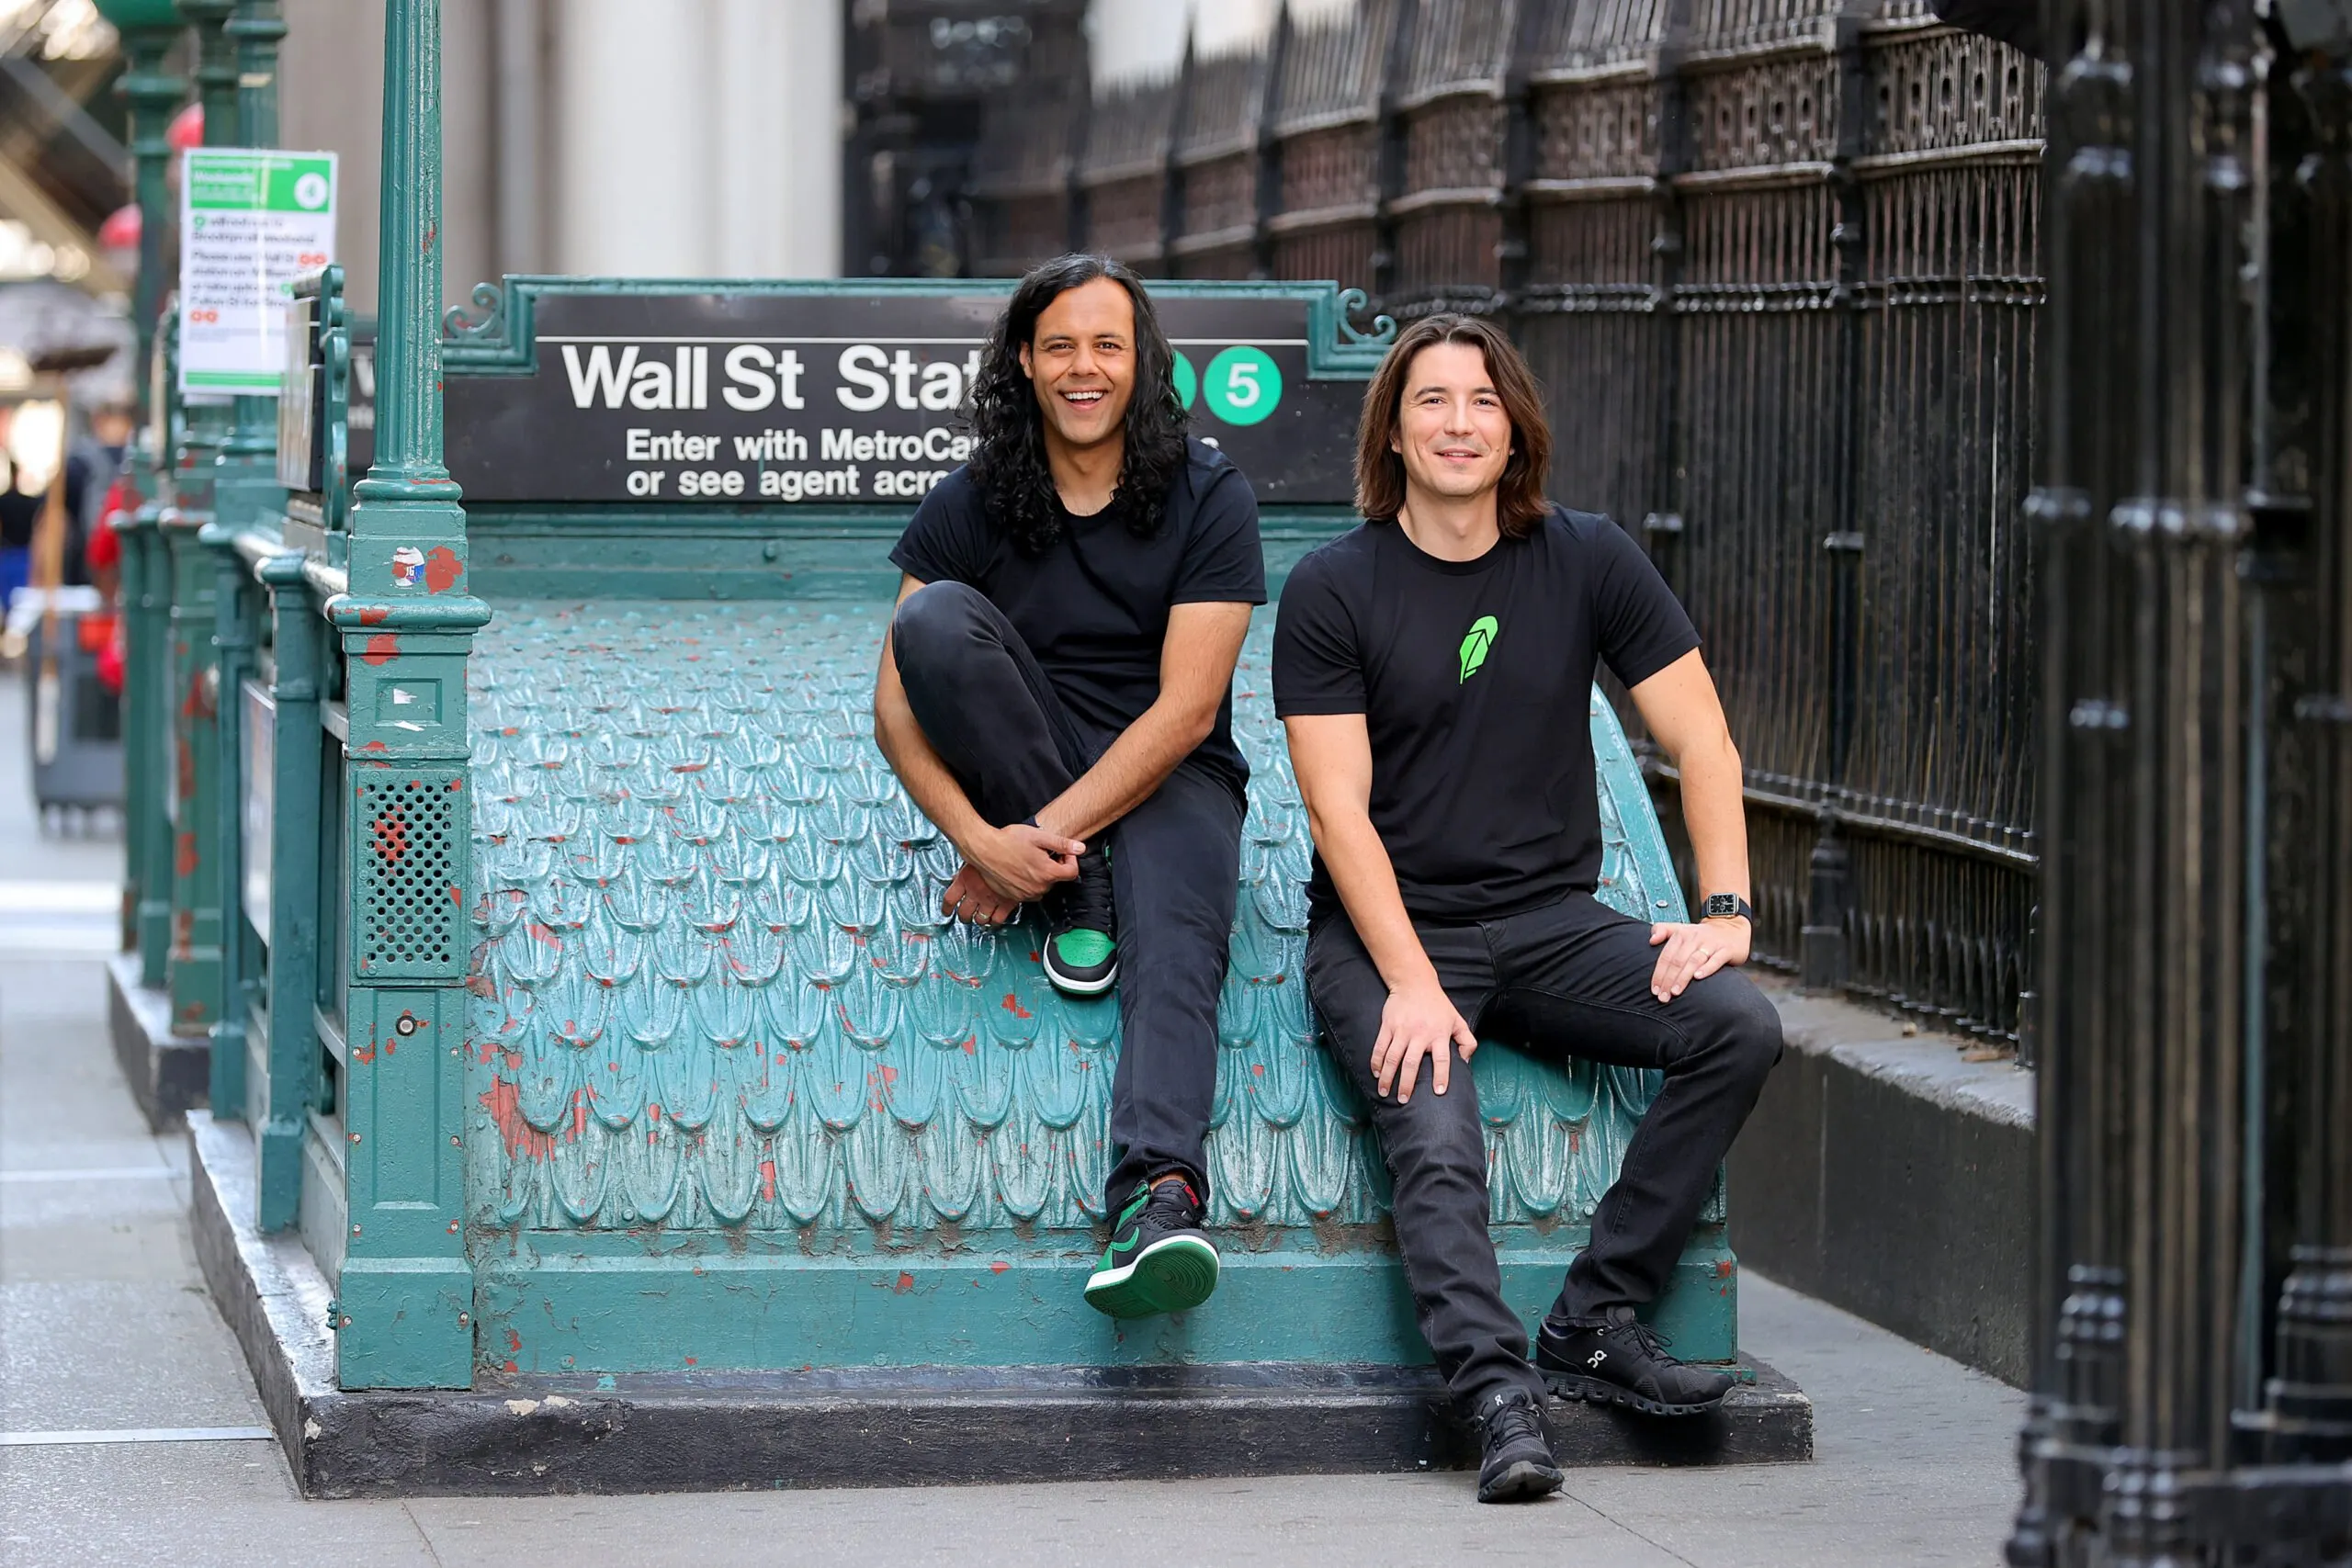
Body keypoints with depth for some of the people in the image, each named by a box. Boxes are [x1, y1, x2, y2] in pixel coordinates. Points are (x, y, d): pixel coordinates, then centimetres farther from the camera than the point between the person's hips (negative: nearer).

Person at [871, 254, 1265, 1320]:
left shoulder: (1207, 498, -3)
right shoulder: (969, 506, 1)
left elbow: (1186, 711, -11)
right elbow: (897, 709, -4)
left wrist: (1044, 836, -19)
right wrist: (981, 839, -22)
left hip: (1169, 780, -2)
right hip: (1016, 790, 2)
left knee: (1175, 949, -34)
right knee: (936, 617, -23)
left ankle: (1157, 1197, -59)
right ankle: (1078, 896, -16)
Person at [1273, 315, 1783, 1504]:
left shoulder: (1588, 562, 5)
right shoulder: (1333, 589, -3)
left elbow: (1702, 744, 5)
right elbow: (1338, 807, -9)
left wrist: (1723, 909, -10)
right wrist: (1412, 986, -20)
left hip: (1553, 923, 3)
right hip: (1384, 930, -3)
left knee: (1741, 1026, -21)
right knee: (1436, 1145, -30)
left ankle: (1592, 1324, -16)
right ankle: (1500, 1399, -39)